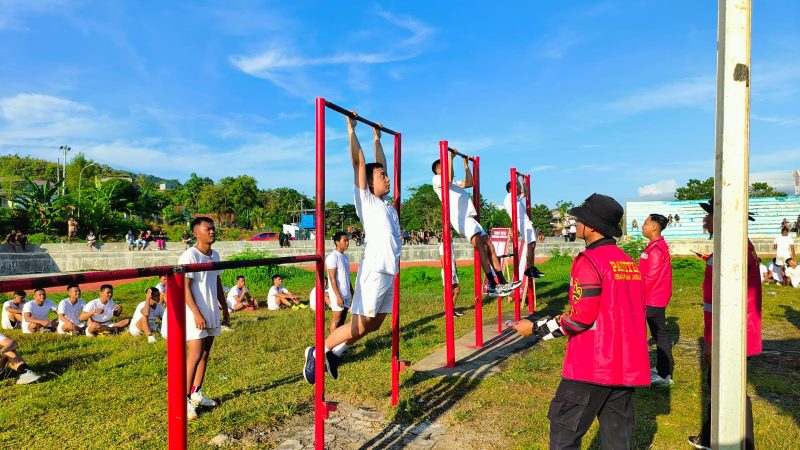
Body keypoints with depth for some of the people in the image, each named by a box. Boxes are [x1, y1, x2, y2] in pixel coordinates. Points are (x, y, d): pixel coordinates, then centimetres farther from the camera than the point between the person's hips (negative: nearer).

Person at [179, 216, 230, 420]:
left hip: (212, 313, 8)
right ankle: (185, 399, -1)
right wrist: (196, 313, -21)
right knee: (195, 355, -9)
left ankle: (196, 393, 23)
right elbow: (185, 288, -16)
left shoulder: (215, 255, 11)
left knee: (205, 353, 12)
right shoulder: (189, 256, -12)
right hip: (196, 314, -8)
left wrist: (225, 309, 17)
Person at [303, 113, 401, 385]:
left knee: (374, 325, 13)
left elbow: (379, 164, 27)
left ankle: (336, 352, 28)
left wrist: (377, 138, 35)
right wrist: (351, 129, 0)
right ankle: (318, 352, 12)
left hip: (391, 271, 8)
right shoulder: (365, 200, -1)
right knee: (359, 327, -5)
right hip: (374, 271, -8)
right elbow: (359, 162, -4)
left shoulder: (387, 205, 18)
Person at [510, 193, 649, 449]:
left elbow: (582, 316, -17)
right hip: (628, 366, 8)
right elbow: (636, 311, 16)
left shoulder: (589, 261, -13)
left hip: (591, 365, -8)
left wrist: (536, 328, -8)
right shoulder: (629, 262, 11)